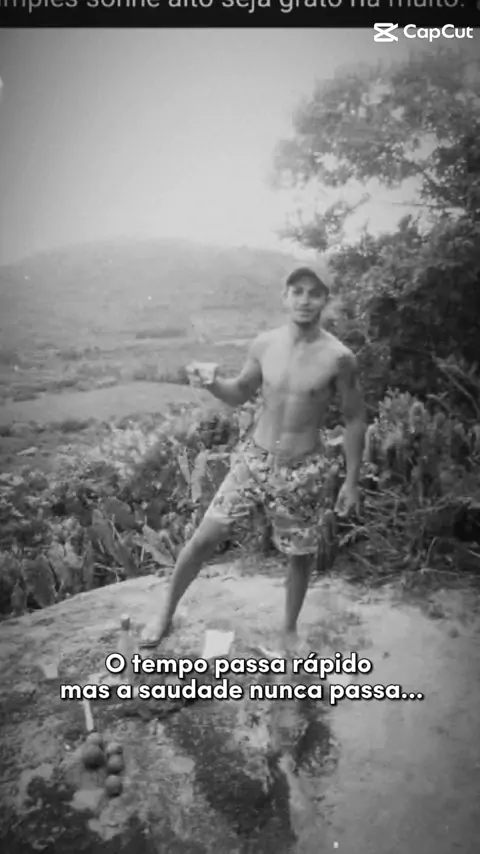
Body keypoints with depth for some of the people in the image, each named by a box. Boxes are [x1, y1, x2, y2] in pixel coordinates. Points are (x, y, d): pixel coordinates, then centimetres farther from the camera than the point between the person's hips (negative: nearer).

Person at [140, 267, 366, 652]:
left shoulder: (339, 358, -13)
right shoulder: (264, 344, -4)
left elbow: (355, 421, -4)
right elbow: (240, 394, 10)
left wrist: (352, 481, -3)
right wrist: (212, 382, -11)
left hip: (303, 471, -2)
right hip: (254, 460, 2)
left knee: (301, 554, 13)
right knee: (204, 537, 2)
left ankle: (290, 629, 40)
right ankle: (166, 615, 24)